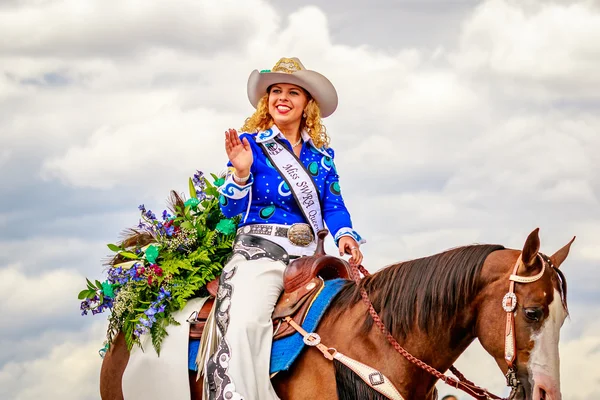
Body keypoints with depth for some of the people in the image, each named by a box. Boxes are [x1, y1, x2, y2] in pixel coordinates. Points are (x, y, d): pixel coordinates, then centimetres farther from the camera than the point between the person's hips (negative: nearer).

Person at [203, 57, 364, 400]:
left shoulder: (322, 152, 15)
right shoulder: (250, 143, 3)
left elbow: (333, 204, 9)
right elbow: (231, 210, -2)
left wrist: (345, 234, -12)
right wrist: (240, 172, -20)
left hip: (308, 255, 5)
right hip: (259, 251, -5)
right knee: (246, 322, -31)